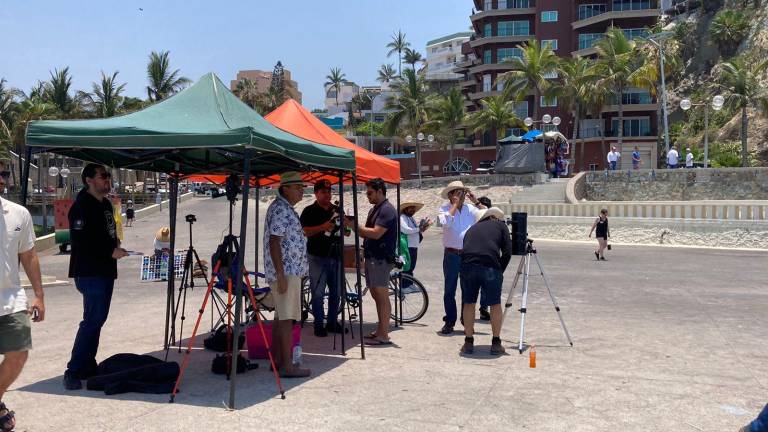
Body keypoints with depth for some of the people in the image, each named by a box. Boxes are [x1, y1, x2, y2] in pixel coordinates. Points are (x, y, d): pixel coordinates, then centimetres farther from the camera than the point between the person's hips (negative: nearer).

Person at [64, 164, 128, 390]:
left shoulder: (106, 204, 16)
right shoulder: (82, 206, -14)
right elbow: (80, 242, -21)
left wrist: (115, 247, 10)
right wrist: (111, 252, -18)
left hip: (105, 271, 10)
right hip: (90, 273, -10)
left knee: (97, 319, 14)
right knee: (92, 320, -11)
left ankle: (88, 367, 23)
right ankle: (73, 371, -5)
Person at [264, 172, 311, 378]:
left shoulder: (286, 208, 18)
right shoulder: (280, 209, -14)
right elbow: (274, 241, -21)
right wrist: (281, 275, -24)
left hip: (289, 270, 11)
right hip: (287, 271, -11)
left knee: (280, 317, 13)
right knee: (287, 318, -9)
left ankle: (277, 360, 20)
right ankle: (287, 366, -7)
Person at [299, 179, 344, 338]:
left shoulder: (337, 210, 14)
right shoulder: (310, 211, -1)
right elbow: (304, 231, -13)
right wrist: (323, 227, -24)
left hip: (335, 255, 5)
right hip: (318, 257, -5)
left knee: (336, 291, 10)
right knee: (318, 293, -2)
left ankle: (332, 322, 21)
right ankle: (319, 325, 6)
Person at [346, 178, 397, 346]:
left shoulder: (387, 210, -12)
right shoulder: (374, 210, 19)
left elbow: (376, 233, -21)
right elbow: (367, 234, 19)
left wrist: (354, 226, -16)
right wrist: (354, 227, 2)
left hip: (381, 259, -10)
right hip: (372, 257, 10)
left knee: (382, 296, -7)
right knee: (376, 295, 13)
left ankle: (384, 335, -4)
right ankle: (380, 330, 20)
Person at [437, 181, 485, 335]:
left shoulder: (470, 209, 7)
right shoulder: (444, 209, -1)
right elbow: (446, 222, -21)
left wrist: (476, 201, -4)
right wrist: (455, 204, -13)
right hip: (452, 255, -2)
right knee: (449, 290, 3)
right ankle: (449, 322, 11)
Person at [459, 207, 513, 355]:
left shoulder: (471, 229, 31)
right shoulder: (500, 225, 21)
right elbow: (507, 252, 9)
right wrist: (500, 271, 19)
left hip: (467, 265, 3)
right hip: (490, 266, -3)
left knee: (469, 303, 18)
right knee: (495, 304, 14)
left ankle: (468, 343, 22)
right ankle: (496, 343, 20)